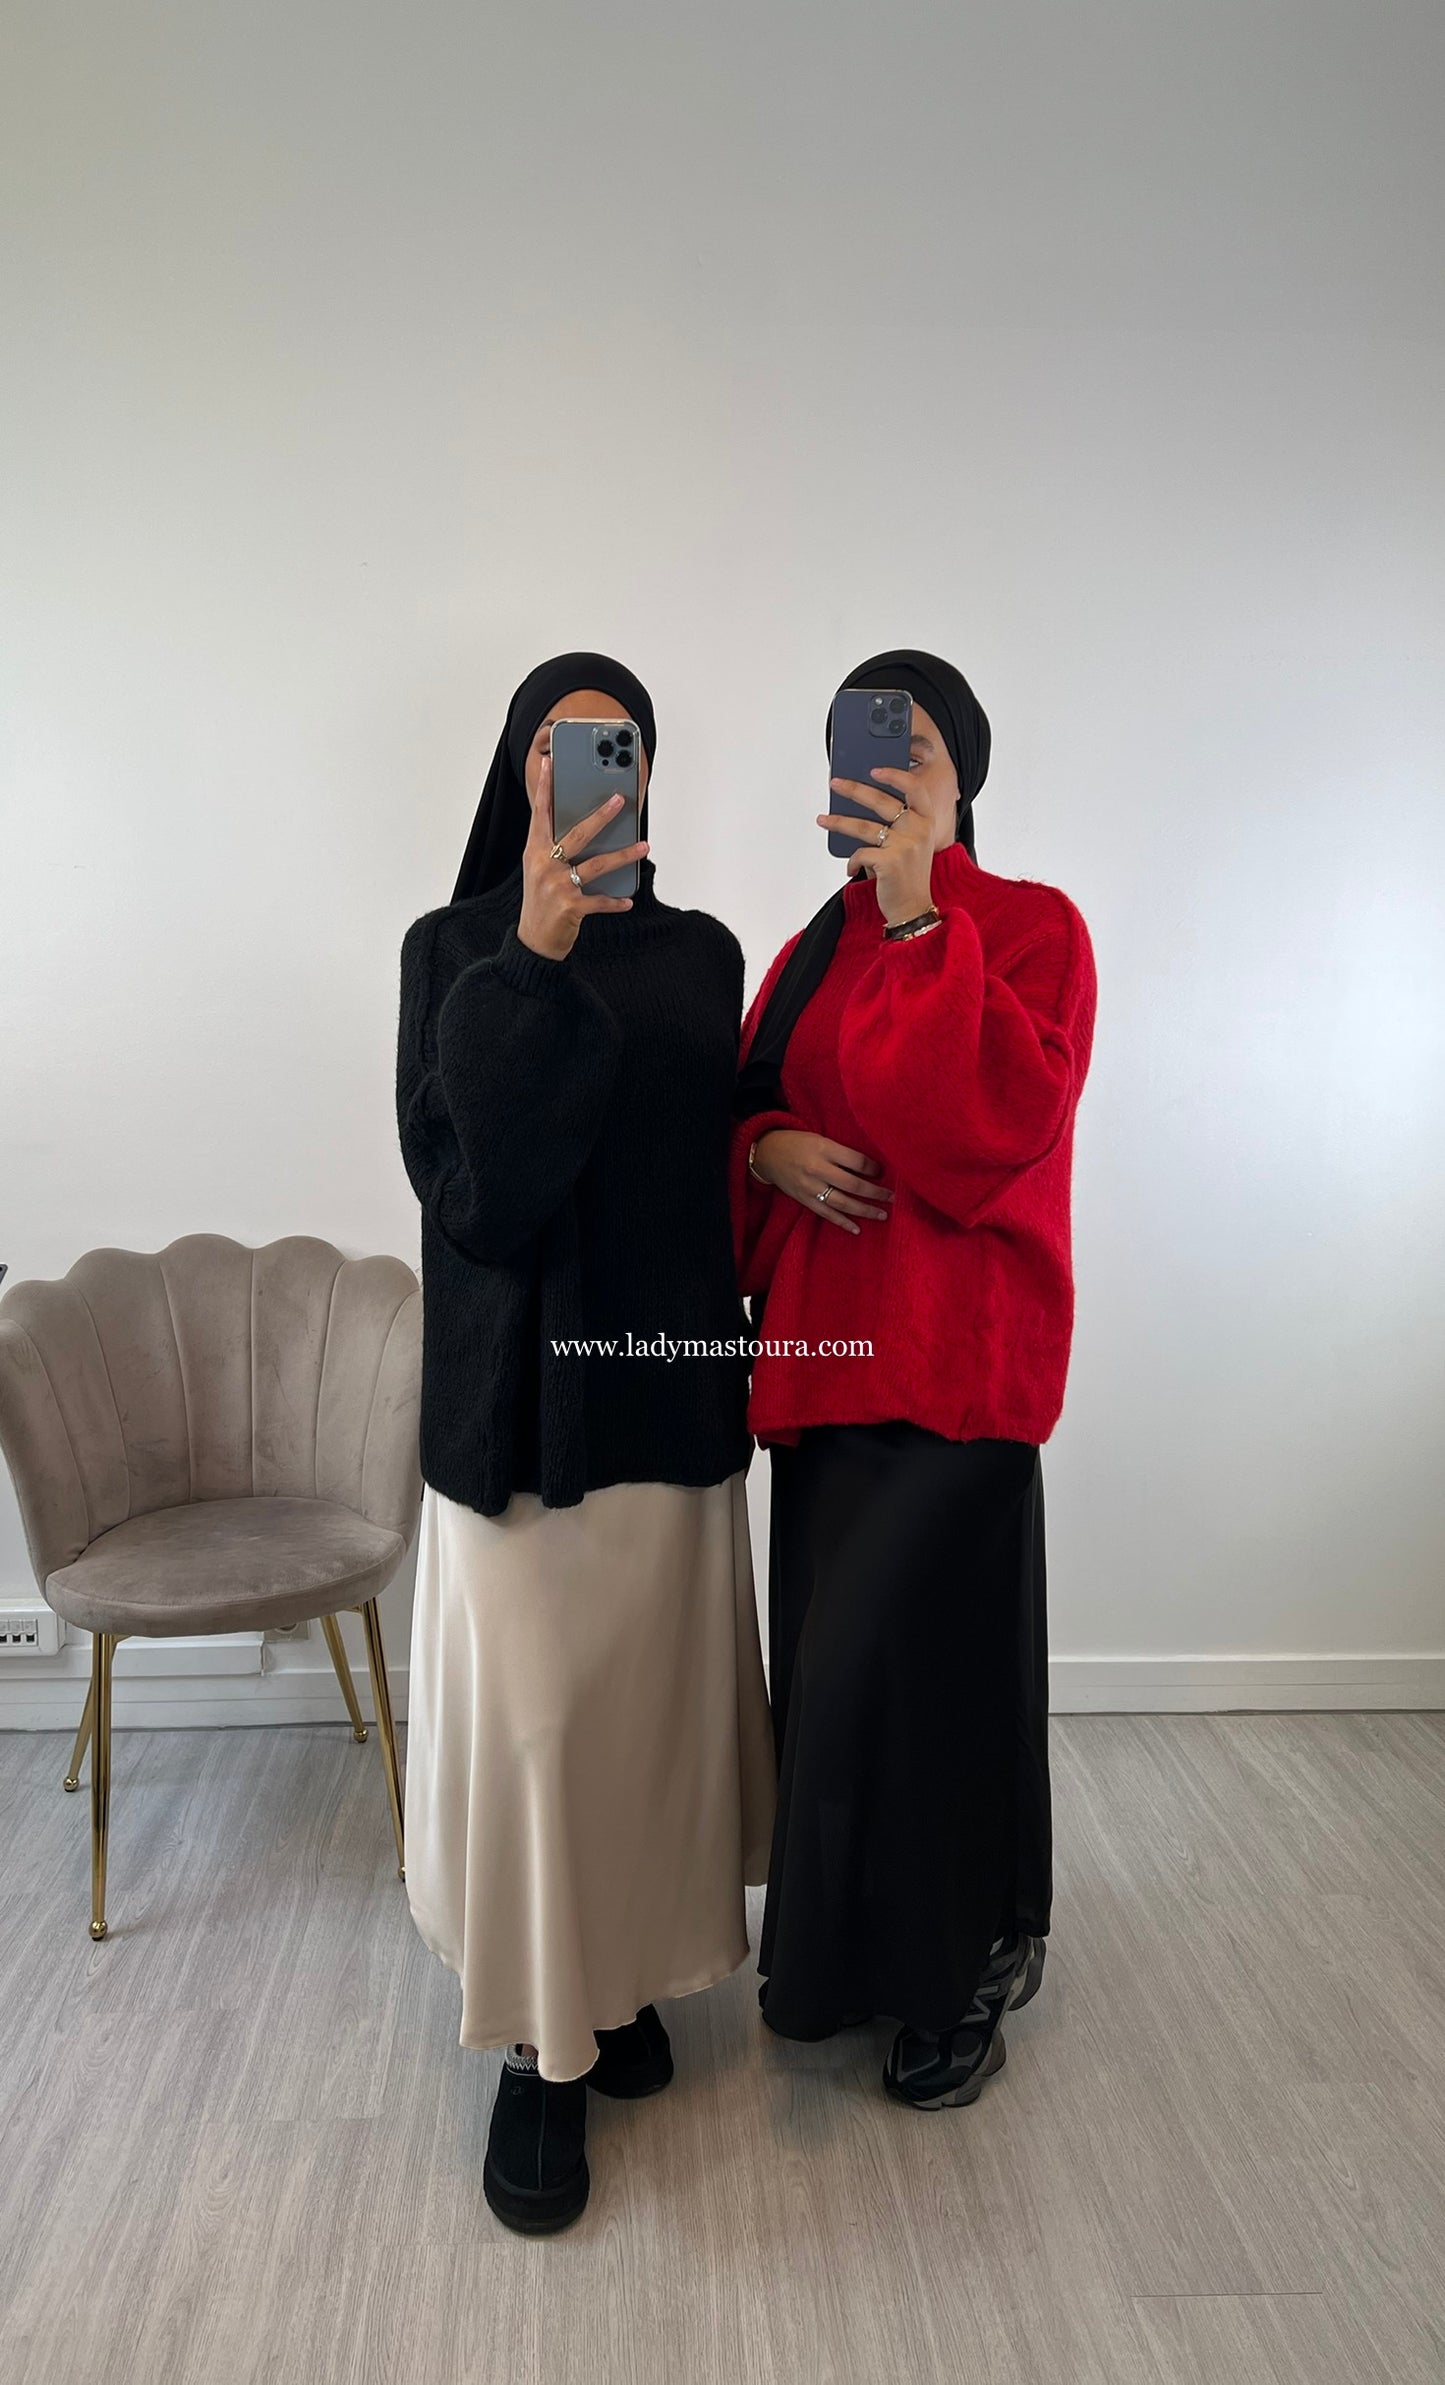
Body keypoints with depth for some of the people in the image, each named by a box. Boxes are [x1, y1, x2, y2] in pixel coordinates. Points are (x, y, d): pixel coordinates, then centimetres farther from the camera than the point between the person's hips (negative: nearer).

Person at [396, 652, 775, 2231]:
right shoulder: (455, 946, -4)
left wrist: (737, 1367, 7)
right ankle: (540, 2045, 22)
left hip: (668, 1376, 4)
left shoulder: (701, 953, 6)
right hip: (517, 1382, -3)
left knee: (650, 1690, 13)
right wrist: (535, 962, -26)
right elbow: (459, 1175, -17)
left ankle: (626, 1975, 36)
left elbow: (724, 1165, 9)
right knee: (526, 1715, 3)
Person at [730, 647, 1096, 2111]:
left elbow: (1003, 1120, -19)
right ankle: (839, 1950, 34)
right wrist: (771, 1151, -5)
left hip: (953, 1358, -6)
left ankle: (959, 1973, 20)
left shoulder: (1031, 927, -3)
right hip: (821, 1352, 6)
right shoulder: (812, 953, 14)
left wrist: (919, 918, -24)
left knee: (899, 1661, -5)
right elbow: (737, 1109, 18)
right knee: (832, 1658, 12)